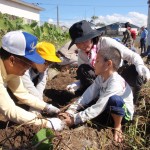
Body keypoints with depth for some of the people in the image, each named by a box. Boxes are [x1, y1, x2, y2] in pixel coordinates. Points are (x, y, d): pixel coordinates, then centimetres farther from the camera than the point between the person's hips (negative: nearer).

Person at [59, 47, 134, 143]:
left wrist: (75, 120, -34)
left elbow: (99, 107, -35)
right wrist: (70, 112, -23)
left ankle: (117, 126, -11)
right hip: (110, 110, 7)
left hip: (124, 113, -7)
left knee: (114, 99, -38)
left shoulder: (115, 83, -33)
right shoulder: (100, 77, -8)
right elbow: (87, 95, -14)